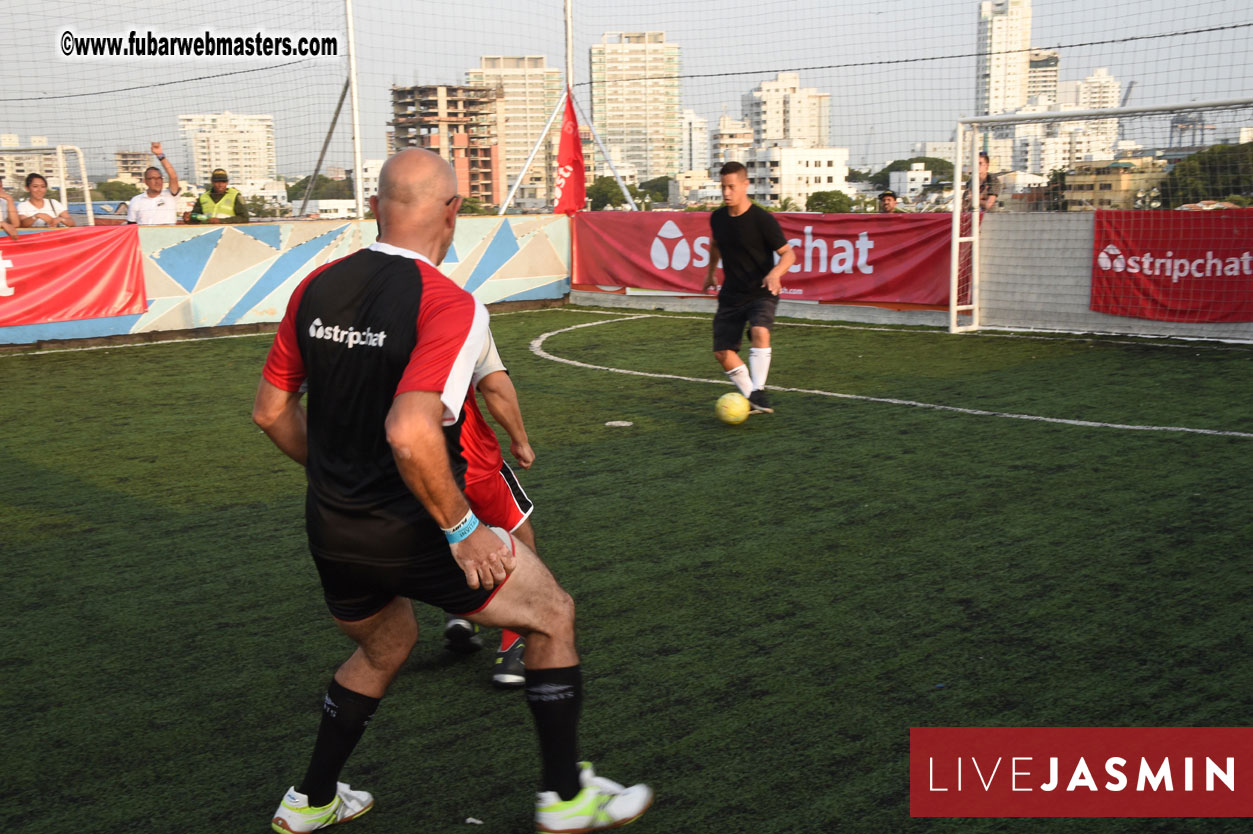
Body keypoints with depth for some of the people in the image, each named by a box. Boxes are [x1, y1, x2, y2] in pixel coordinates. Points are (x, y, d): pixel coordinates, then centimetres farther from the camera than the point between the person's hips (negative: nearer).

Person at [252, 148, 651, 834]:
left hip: (330, 531, 7)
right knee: (551, 615, 13)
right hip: (409, 535, -7)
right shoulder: (449, 305, -19)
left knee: (384, 647, 32)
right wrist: (461, 528, -19)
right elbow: (410, 433, -31)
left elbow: (270, 409, 9)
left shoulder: (316, 287, 2)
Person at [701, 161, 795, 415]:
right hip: (731, 295, 5)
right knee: (722, 352, -3)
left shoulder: (762, 219, -15)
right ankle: (750, 398, 14)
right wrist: (711, 272, 30)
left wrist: (776, 272, -30)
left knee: (759, 331, -34)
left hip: (761, 292, -5)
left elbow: (788, 254, -11)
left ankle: (758, 390, -23)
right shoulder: (718, 218, 2)